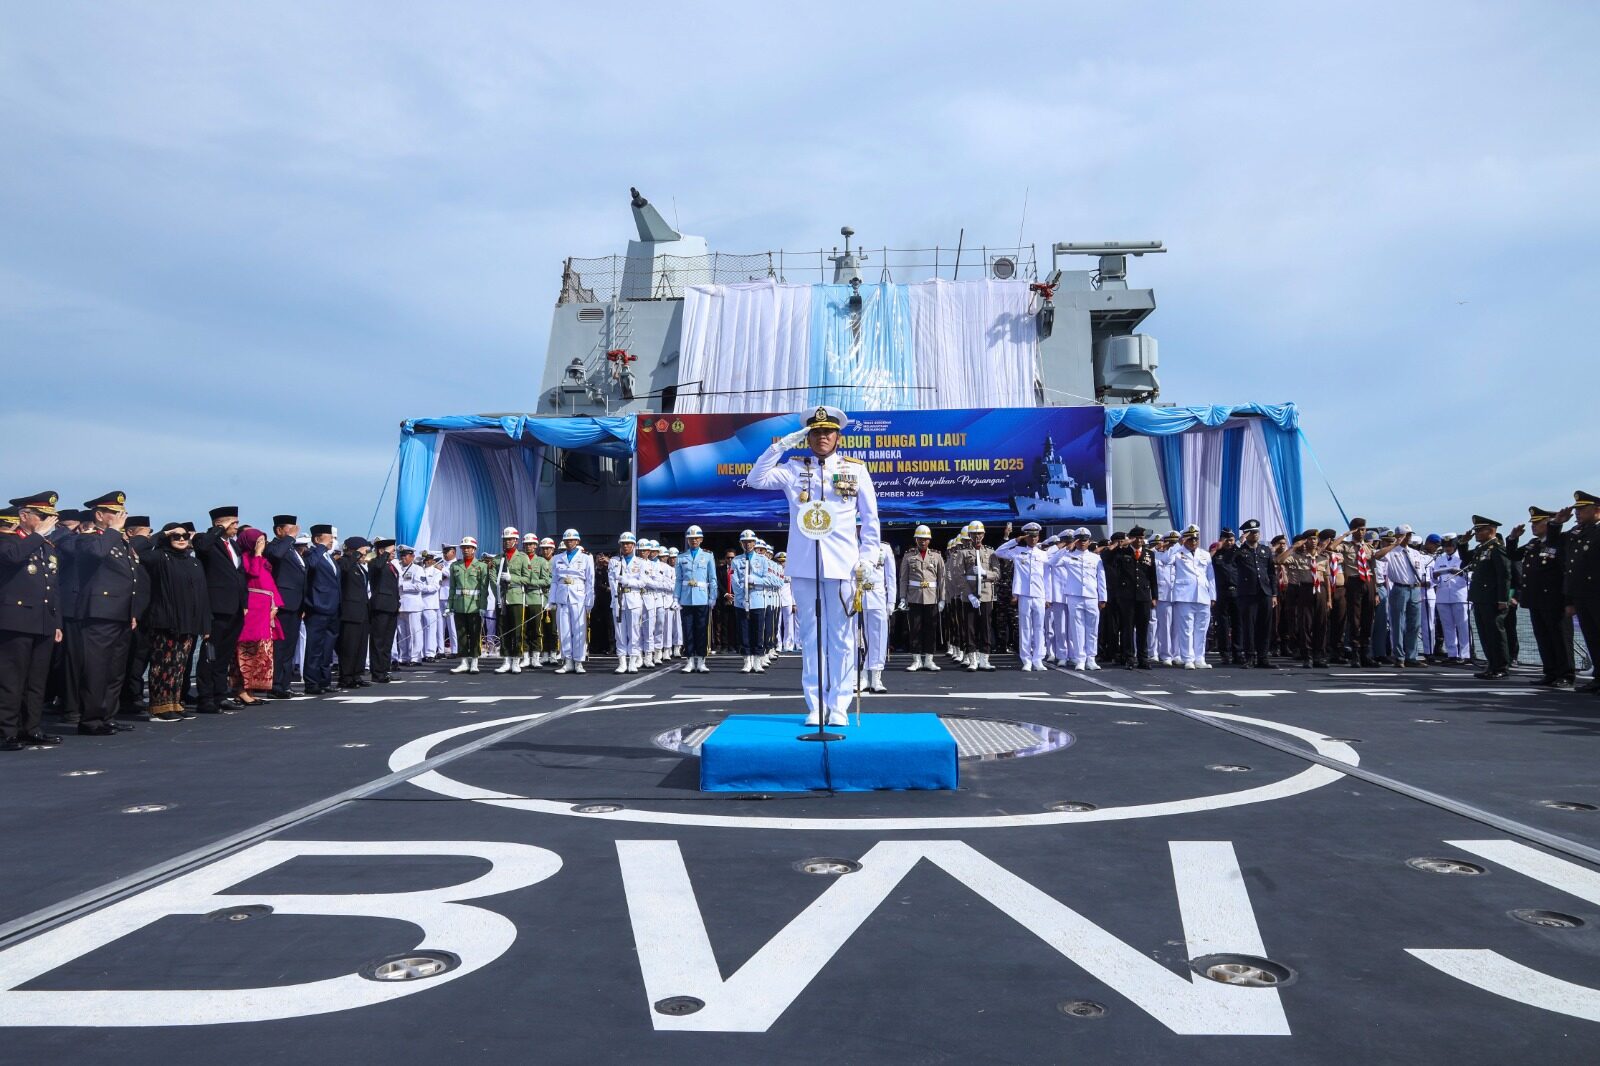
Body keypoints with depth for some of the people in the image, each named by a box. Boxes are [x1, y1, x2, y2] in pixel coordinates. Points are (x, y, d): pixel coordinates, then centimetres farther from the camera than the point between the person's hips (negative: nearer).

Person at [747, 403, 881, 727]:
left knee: (841, 637, 1)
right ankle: (814, 706, 10)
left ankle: (839, 706, 7)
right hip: (803, 565, 1)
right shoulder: (793, 469, 11)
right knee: (811, 636, 5)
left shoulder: (856, 469, 8)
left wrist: (866, 558, 0)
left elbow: (870, 518, 9)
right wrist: (781, 445, -3)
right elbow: (755, 480, 1)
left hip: (842, 565, -1)